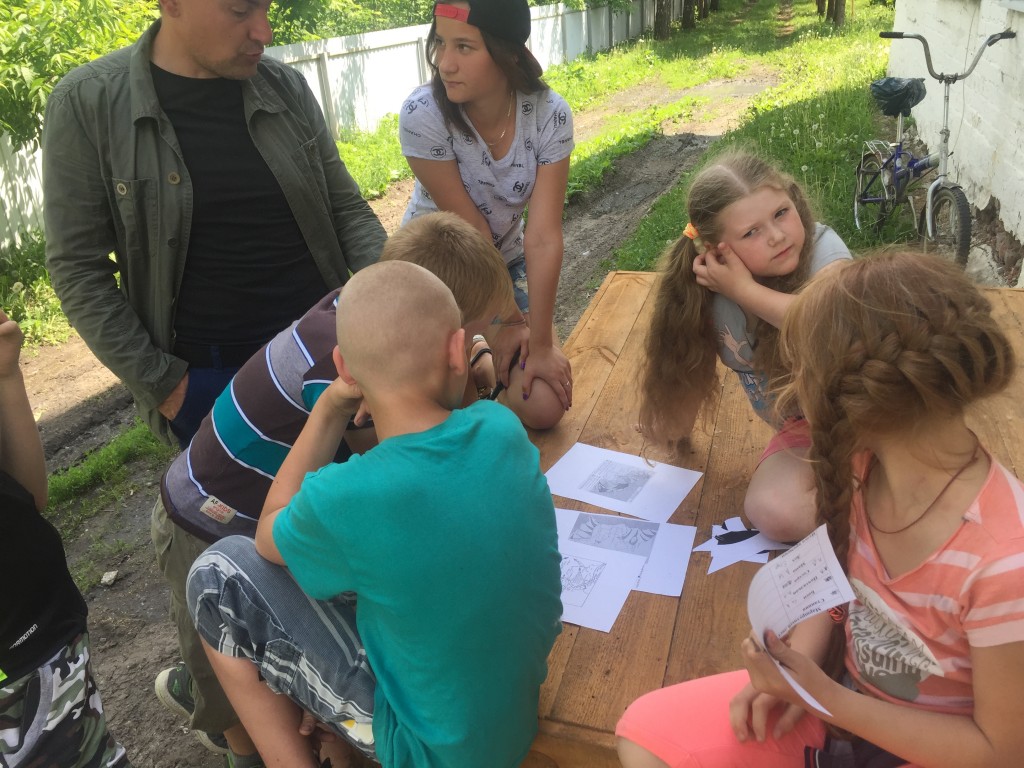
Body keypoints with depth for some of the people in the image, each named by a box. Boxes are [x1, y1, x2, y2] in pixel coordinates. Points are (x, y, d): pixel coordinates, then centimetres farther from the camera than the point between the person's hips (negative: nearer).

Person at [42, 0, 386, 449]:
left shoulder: (287, 88, 0)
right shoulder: (86, 105, -9)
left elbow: (346, 209, 5)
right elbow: (78, 268, -6)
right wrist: (161, 383, -9)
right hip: (204, 378, -2)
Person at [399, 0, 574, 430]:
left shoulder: (550, 114, -21)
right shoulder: (422, 115, -27)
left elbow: (544, 236, -23)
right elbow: (470, 231, -23)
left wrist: (541, 342, -23)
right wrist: (506, 321, -16)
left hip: (506, 264, 2)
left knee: (545, 407, -9)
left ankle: (494, 370, 22)